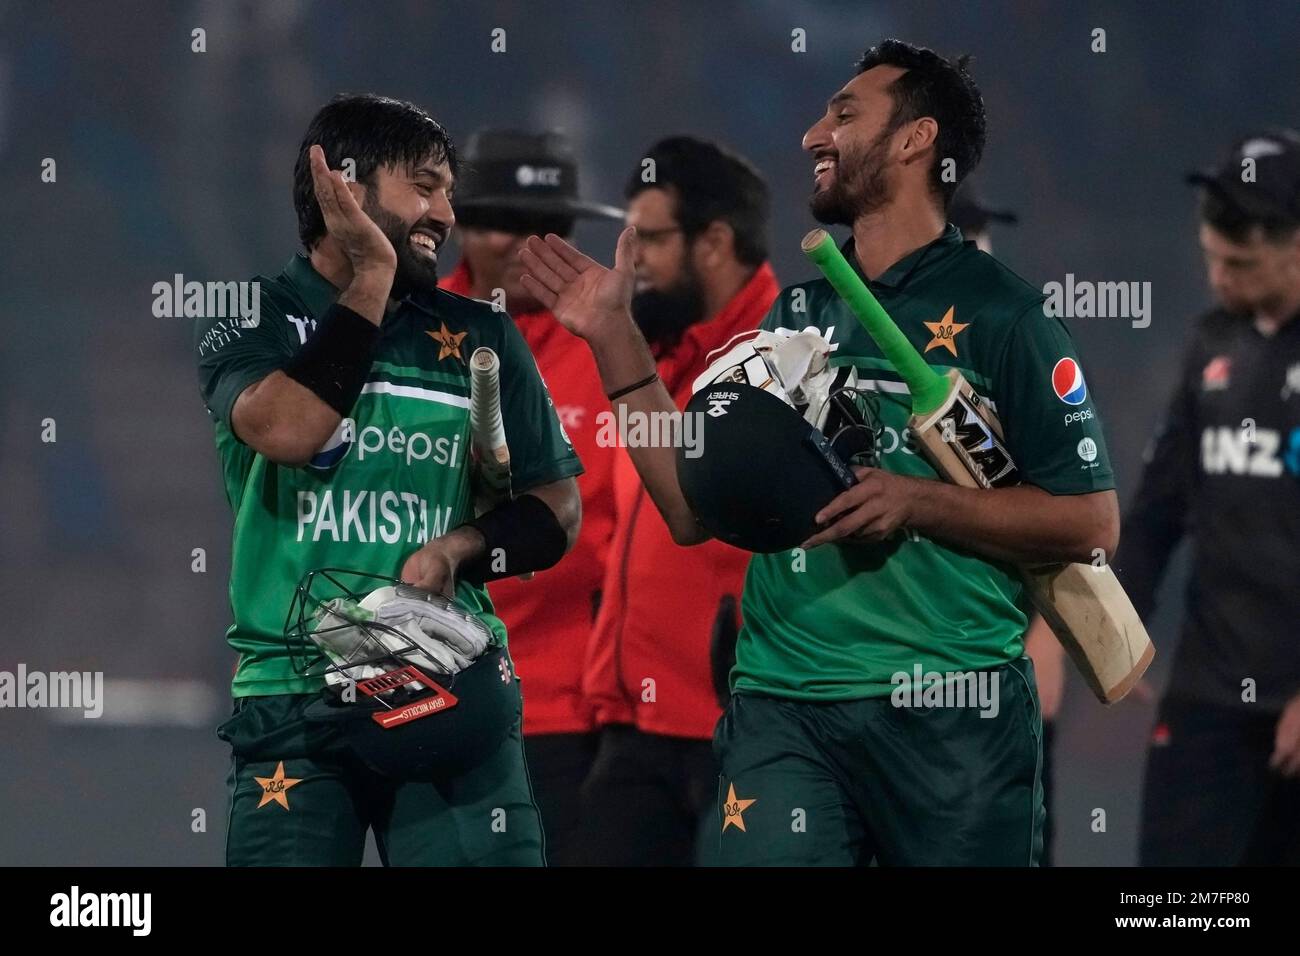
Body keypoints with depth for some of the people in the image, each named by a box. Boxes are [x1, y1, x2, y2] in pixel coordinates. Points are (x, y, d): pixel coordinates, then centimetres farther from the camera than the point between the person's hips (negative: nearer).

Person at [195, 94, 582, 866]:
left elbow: (557, 509, 12)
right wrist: (372, 279, -12)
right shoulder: (251, 323, 3)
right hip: (295, 695, -1)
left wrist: (457, 549, -8)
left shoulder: (480, 339, 9)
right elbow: (286, 432, -19)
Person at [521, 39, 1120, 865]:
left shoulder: (997, 310, -2)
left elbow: (1090, 521, -6)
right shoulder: (798, 312, 14)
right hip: (783, 704, 4)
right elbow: (693, 508, 13)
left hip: (949, 712, -4)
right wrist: (613, 336, 9)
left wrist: (915, 502, -16)